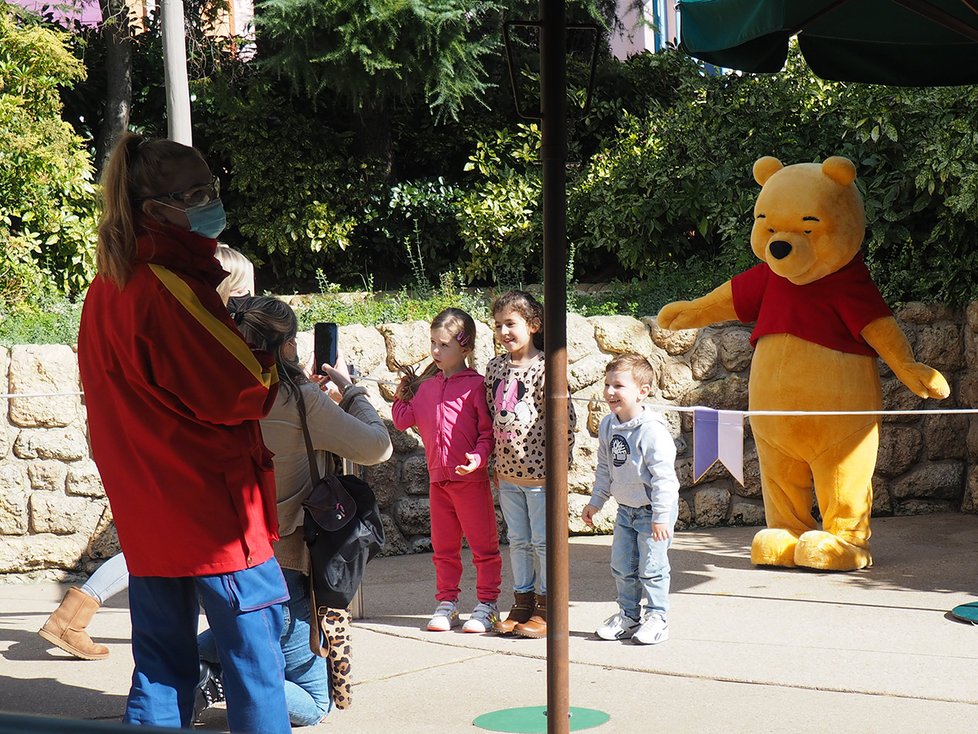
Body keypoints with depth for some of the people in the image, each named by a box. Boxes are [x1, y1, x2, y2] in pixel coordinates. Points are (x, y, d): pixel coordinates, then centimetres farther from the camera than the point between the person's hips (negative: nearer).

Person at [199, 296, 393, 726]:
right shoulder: (300, 400, -17)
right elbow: (378, 447, -8)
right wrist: (348, 389, 5)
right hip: (279, 567, -6)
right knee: (312, 704, 6)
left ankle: (194, 662, 7)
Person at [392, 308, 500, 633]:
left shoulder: (475, 384, -7)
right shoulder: (426, 386, 12)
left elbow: (488, 430, -10)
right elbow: (404, 420, 10)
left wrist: (478, 457, -22)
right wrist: (401, 396, 4)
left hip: (470, 478, -6)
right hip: (438, 478, 6)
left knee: (483, 543, 3)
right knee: (443, 546, 13)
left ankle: (487, 604, 11)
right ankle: (446, 603, 22)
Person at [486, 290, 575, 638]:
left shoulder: (544, 368, -13)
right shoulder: (496, 367, 7)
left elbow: (565, 416, -13)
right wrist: (496, 462, 14)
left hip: (540, 471, -6)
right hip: (508, 472, 6)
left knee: (543, 540, 3)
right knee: (518, 540, 14)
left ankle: (545, 607, 12)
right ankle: (522, 602, 23)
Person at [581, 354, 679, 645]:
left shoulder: (652, 430, -22)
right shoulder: (608, 426, 1)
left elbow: (664, 477, -21)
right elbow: (604, 468, 14)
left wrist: (661, 516, -22)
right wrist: (595, 502, 16)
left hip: (653, 510, -7)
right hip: (626, 509, 7)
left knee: (651, 568, -2)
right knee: (622, 567, 12)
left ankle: (656, 618, 11)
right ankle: (628, 615, 26)